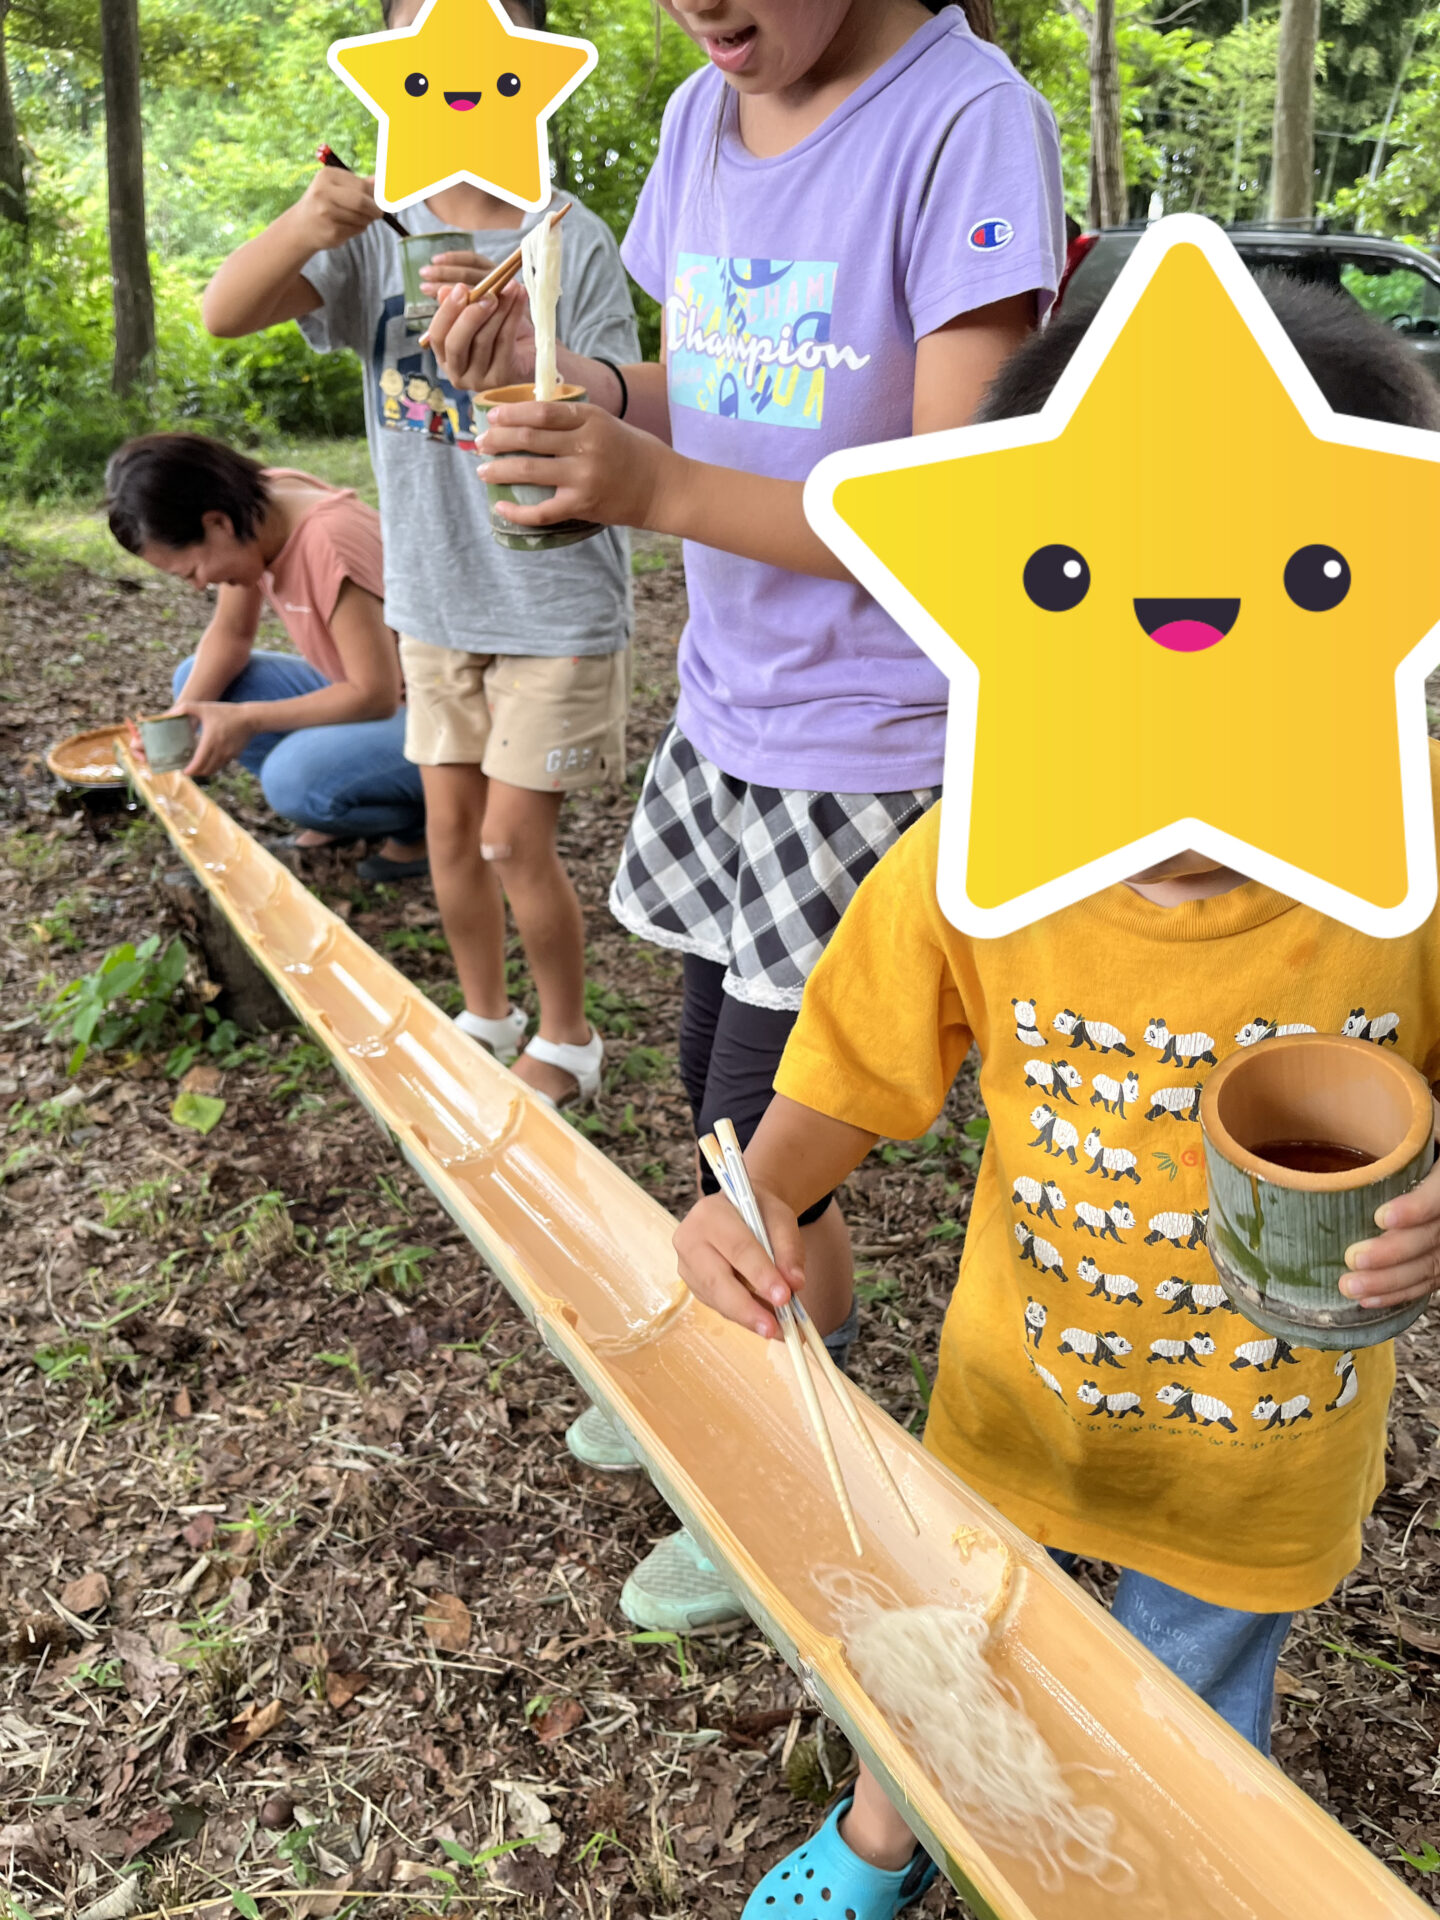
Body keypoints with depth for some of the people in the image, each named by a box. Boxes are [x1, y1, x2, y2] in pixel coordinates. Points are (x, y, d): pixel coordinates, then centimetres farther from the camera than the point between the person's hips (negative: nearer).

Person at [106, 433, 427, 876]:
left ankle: (424, 819, -4)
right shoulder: (253, 508, -6)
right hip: (360, 692, 9)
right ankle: (338, 805, 7)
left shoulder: (327, 544, -30)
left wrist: (247, 719, -27)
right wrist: (183, 712, -13)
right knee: (194, 680, 1)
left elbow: (375, 695, -28)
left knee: (294, 777, -33)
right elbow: (230, 633, 4)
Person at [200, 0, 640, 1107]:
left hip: (554, 597, -4)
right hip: (435, 591, 4)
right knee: (451, 823, 11)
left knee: (515, 838, -3)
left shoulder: (571, 242, -9)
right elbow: (225, 315, -10)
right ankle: (486, 1016, 32)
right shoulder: (377, 231, 1)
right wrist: (304, 224, -30)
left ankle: (567, 1037, 20)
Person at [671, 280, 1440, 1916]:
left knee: (1195, 1687, 28)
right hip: (1023, 1384, 1)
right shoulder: (967, 863, -25)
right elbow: (851, 1077, -12)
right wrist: (757, 1197, -30)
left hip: (1272, 1440, 0)